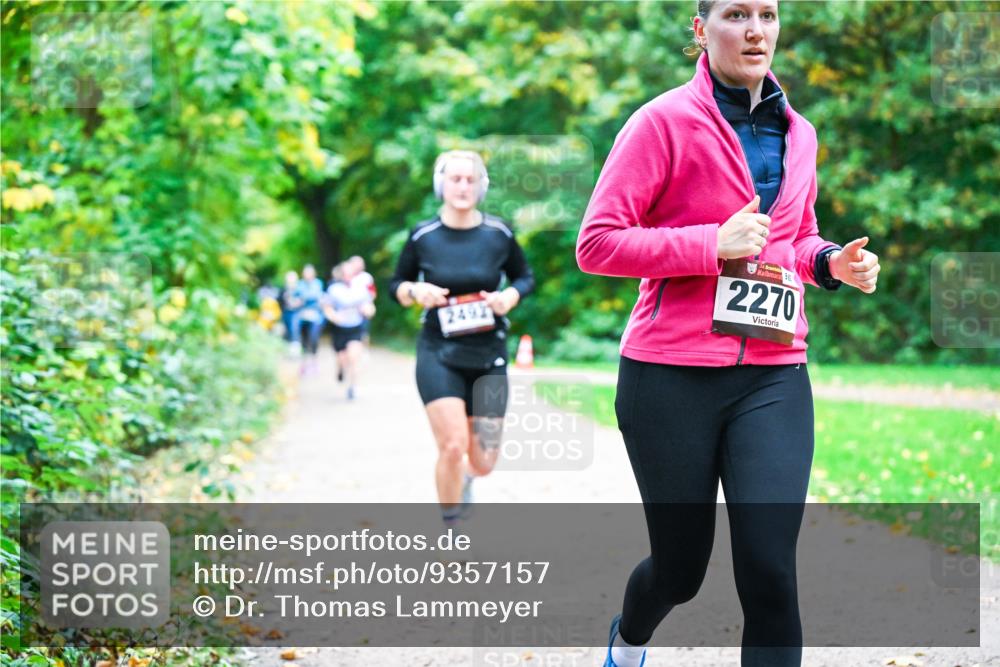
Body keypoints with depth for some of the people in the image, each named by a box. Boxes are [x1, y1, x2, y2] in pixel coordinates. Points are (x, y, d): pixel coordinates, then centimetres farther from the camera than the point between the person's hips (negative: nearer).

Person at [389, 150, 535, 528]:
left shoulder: (499, 235, -2)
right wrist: (415, 291, -13)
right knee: (453, 447, -20)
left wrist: (510, 296, -9)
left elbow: (525, 276, 13)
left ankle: (464, 475, 43)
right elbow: (396, 285, 9)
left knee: (483, 463, 3)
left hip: (488, 356, 2)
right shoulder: (422, 237, -3)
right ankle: (449, 530, 3)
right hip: (439, 355, -2)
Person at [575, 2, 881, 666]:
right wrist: (712, 244, -18)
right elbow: (596, 244, -9)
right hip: (672, 378, -3)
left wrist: (830, 262, 5)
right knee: (681, 568, 10)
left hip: (773, 377, 4)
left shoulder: (798, 133, 12)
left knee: (770, 572, -9)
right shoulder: (664, 121, -5)